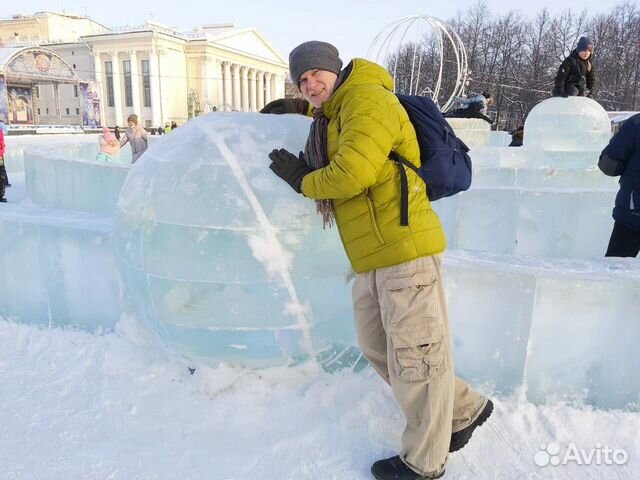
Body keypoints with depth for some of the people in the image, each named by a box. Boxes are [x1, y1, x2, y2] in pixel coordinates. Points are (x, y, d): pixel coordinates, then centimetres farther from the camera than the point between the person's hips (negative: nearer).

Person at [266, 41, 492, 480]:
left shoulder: (368, 99, -8)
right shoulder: (330, 117, 21)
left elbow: (352, 173, -21)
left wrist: (303, 181, -2)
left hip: (405, 251, -10)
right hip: (371, 260, 10)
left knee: (415, 359, 3)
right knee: (379, 350, 17)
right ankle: (465, 409, 36)